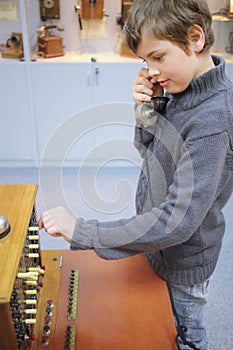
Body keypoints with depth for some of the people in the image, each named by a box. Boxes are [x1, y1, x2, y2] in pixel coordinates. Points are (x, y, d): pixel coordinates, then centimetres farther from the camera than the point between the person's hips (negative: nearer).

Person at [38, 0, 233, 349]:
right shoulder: (186, 88, -5)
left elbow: (176, 221, -34)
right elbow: (149, 150, 6)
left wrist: (81, 232, -30)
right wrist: (146, 110, -16)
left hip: (183, 262, -7)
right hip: (158, 243, 7)